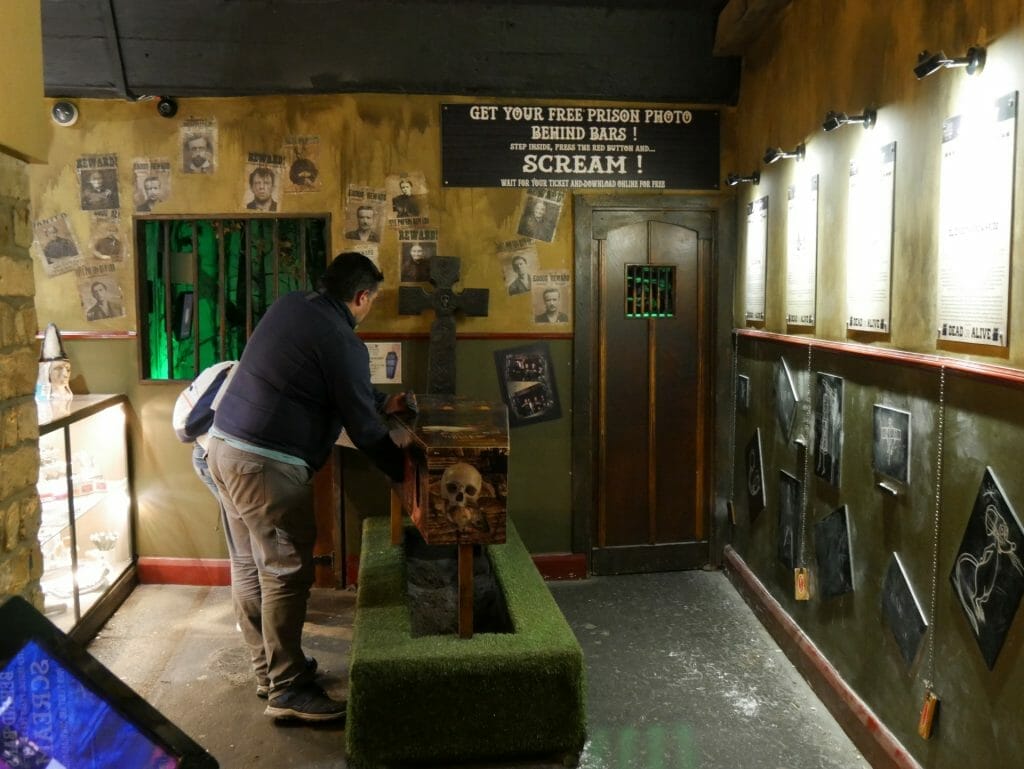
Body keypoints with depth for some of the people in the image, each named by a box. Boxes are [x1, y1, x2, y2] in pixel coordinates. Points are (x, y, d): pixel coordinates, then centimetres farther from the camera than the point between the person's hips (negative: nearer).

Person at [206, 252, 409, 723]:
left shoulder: (290, 306, 11)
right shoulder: (343, 343, -15)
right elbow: (363, 429, -9)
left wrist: (382, 401, 33)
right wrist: (404, 473, 4)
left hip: (225, 446, 10)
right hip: (267, 465, -10)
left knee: (248, 564, 17)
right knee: (286, 574, -2)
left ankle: (267, 665, 31)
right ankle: (287, 690, 6)